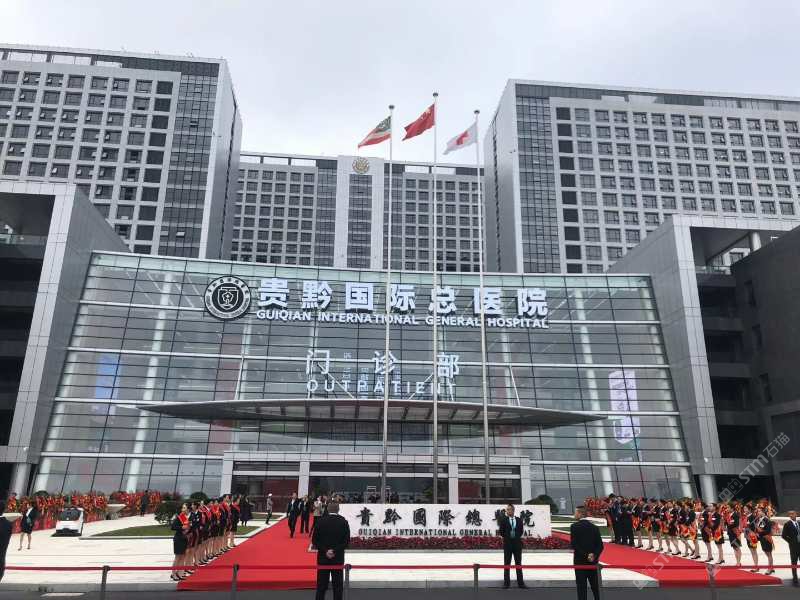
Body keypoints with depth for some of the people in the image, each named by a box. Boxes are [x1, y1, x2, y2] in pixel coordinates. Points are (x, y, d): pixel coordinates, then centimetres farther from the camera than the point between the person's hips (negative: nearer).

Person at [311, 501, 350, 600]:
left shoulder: (320, 521, -6)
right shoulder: (344, 522, -4)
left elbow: (314, 540, -6)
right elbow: (347, 541, -7)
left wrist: (325, 551, -7)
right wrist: (336, 551, -9)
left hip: (323, 558, 0)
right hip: (338, 558, 0)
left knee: (321, 585, 8)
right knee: (338, 585, 8)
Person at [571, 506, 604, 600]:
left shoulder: (574, 526, -10)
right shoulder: (595, 527, 4)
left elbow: (573, 544, -17)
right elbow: (600, 545, -1)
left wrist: (585, 555, -14)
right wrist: (594, 556, -10)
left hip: (580, 561, -5)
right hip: (593, 562, 5)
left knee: (581, 588, 1)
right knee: (595, 587, 16)